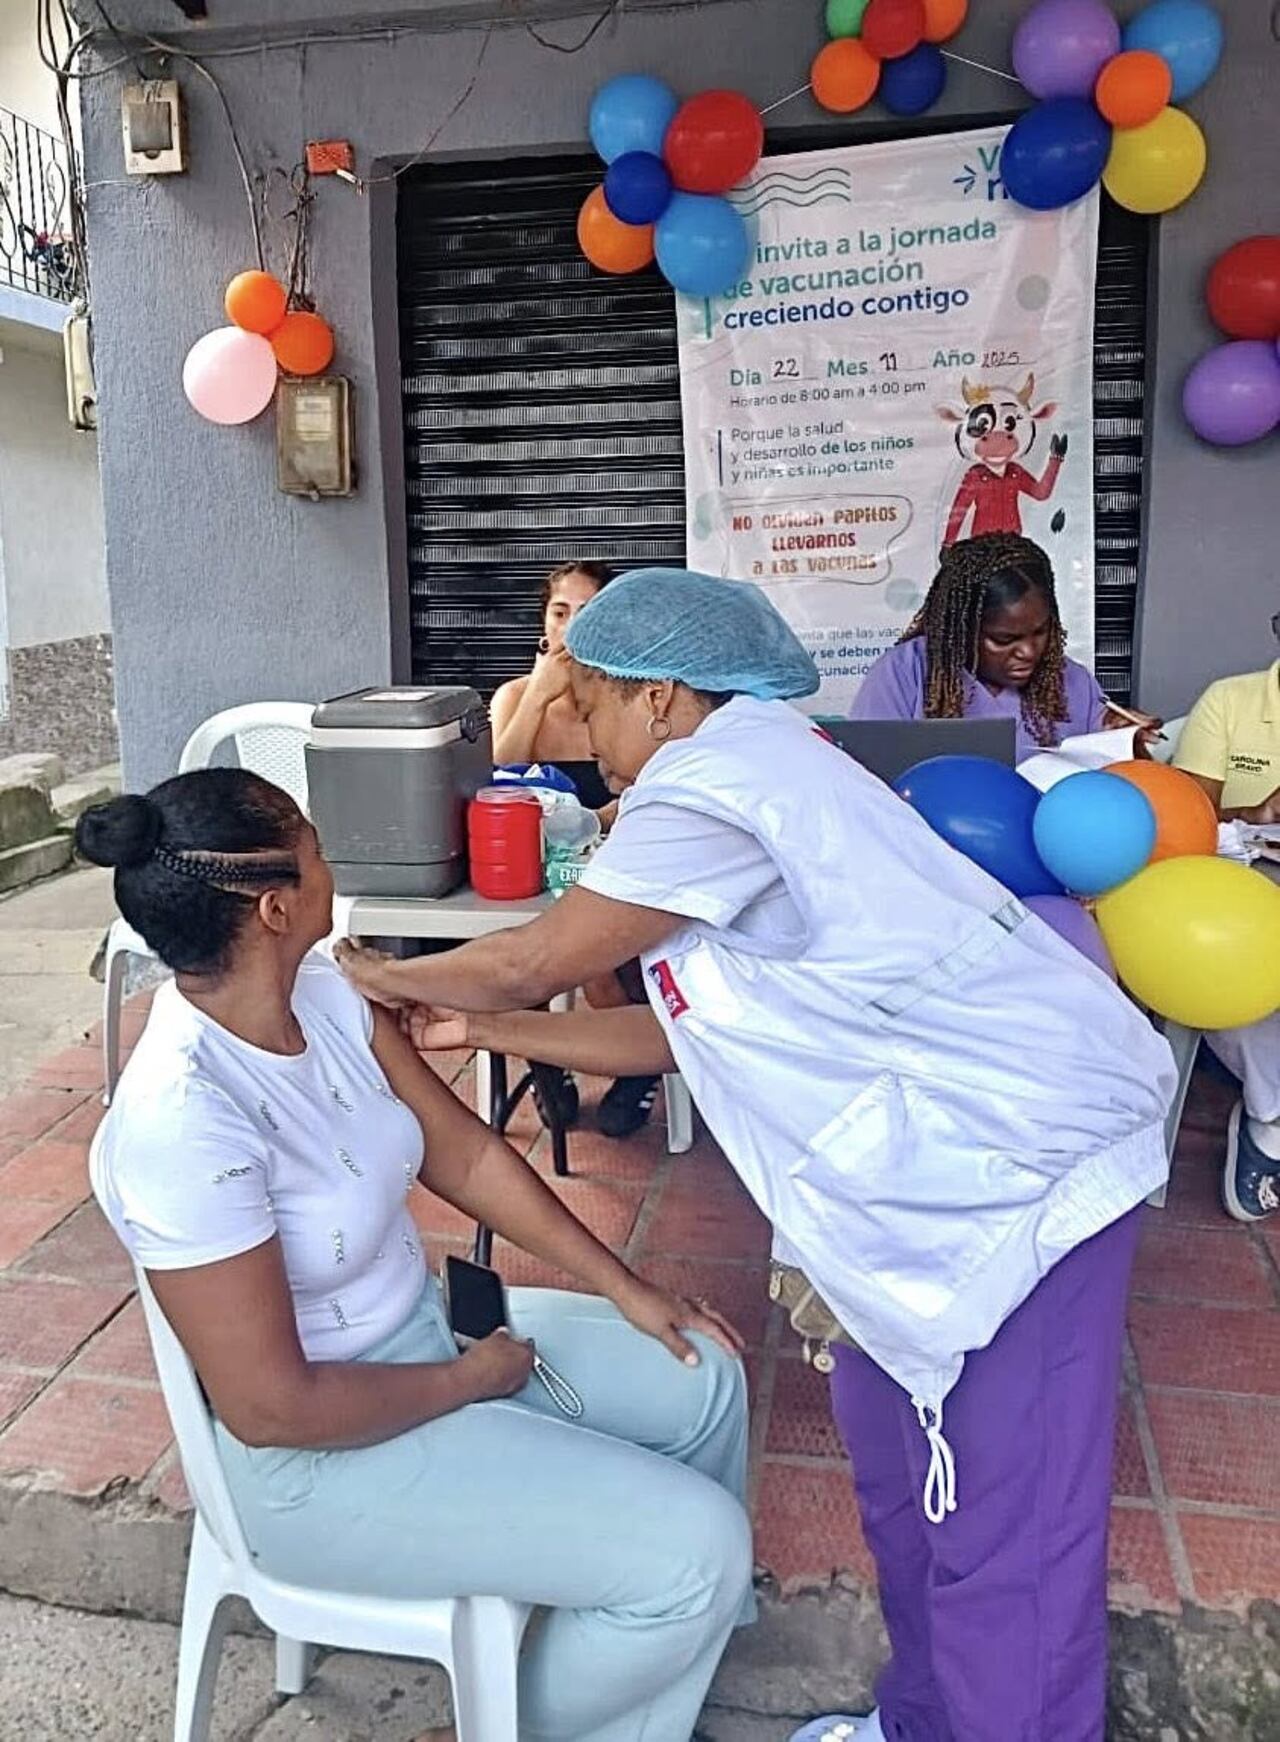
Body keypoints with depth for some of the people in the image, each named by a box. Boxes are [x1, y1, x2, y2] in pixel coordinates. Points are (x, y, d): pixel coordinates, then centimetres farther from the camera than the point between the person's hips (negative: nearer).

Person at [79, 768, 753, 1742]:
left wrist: (626, 1290, -1)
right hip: (323, 1452, -8)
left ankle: (681, 1633, 40)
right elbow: (271, 1407, -26)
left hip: (423, 1323, 8)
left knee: (704, 1380, 13)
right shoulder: (183, 1119, -33)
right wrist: (469, 1381, -13)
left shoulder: (322, 992, -9)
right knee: (694, 1550, -10)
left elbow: (465, 1153, 0)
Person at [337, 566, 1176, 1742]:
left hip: (1026, 1152, -10)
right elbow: (673, 1034, 12)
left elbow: (537, 959, -11)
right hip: (941, 1153, 11)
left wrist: (393, 977, 7)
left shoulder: (712, 778, -18)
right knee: (897, 1458, 20)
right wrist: (478, 1029, 11)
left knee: (1003, 1528, 1)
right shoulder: (743, 776, 14)